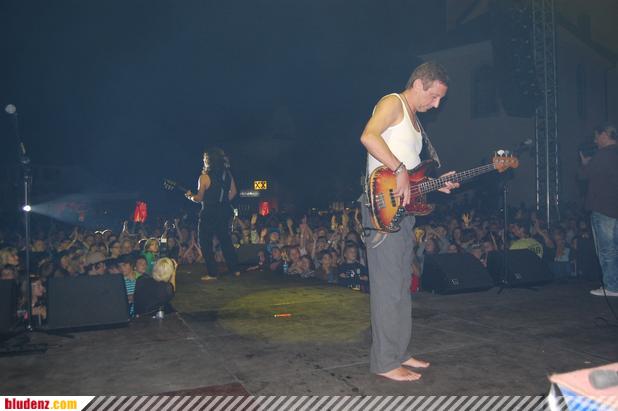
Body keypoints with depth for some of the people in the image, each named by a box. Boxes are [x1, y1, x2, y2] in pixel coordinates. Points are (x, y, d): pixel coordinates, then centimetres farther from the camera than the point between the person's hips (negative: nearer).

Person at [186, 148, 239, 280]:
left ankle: (212, 273, 5)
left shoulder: (205, 177, -14)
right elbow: (233, 192, 10)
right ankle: (235, 269, 19)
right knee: (225, 239, 18)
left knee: (205, 243, 6)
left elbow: (199, 198, -13)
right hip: (224, 212, 6)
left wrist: (190, 196, 6)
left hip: (209, 213, -6)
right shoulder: (228, 174, 3)